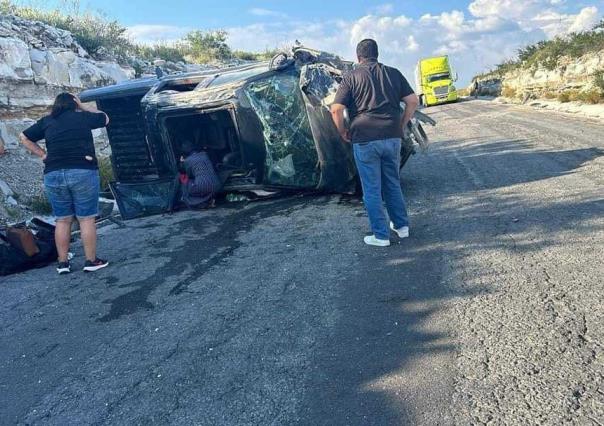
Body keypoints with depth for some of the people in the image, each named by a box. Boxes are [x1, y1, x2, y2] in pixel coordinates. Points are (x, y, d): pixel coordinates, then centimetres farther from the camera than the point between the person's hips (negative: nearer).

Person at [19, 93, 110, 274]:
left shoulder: (46, 121, 13)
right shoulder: (83, 117, 5)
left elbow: (24, 138, 20)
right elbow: (105, 118, 22)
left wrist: (42, 154, 17)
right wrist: (83, 106, 24)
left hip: (53, 175, 4)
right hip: (83, 173, -3)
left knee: (62, 220, 12)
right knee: (87, 219, 3)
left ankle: (62, 263, 16)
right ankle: (91, 261, 7)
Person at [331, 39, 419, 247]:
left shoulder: (352, 77, 0)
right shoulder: (393, 73, 11)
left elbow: (336, 109, -8)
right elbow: (413, 101, 8)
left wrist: (343, 132, 5)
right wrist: (401, 126, 16)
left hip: (364, 140, -4)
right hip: (392, 138, 4)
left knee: (372, 189, 5)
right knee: (393, 183, 20)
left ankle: (381, 235, 11)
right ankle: (401, 225, 28)